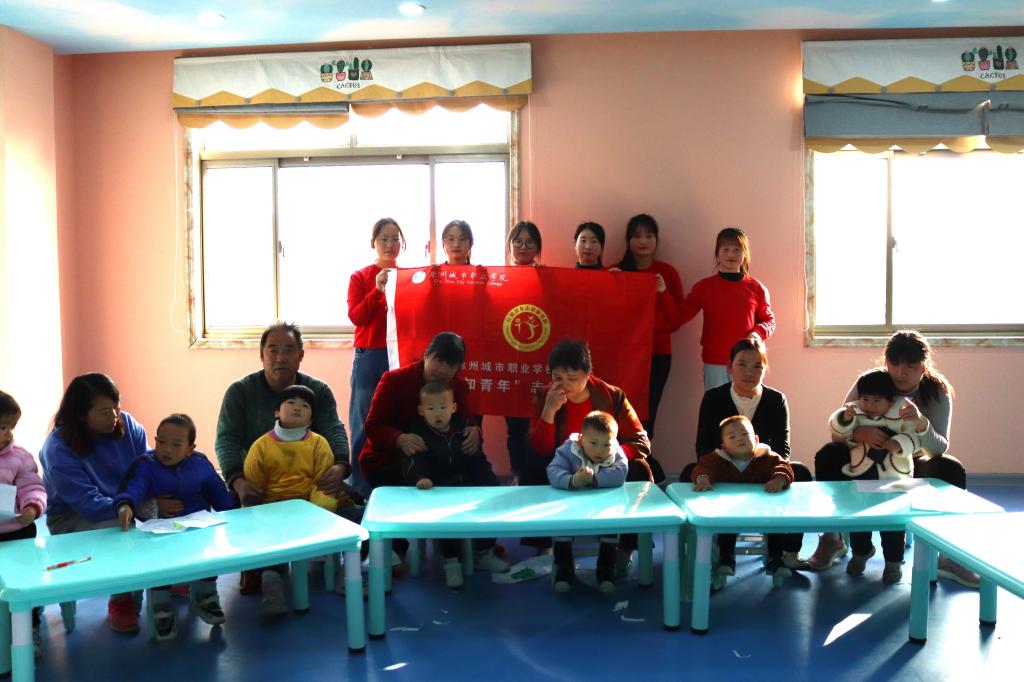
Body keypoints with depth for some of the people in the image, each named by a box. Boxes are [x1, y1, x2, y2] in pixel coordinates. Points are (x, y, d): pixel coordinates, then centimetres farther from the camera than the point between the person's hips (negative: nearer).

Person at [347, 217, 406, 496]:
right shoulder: (360, 277, 6)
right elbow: (356, 317, -5)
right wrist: (378, 290, -14)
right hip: (370, 358, -1)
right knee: (365, 424, 0)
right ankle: (361, 491, 7)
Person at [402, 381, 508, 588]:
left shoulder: (464, 430, 6)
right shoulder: (418, 433, -4)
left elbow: (478, 461, 9)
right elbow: (415, 460, -20)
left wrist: (491, 484, -2)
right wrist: (420, 477, -41)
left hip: (468, 486, 4)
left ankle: (484, 552, 16)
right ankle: (451, 563, -14)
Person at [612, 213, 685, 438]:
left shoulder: (667, 273, 5)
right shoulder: (615, 272, 5)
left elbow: (678, 320, 4)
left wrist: (663, 293, -11)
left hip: (657, 354, 0)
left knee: (646, 415, -6)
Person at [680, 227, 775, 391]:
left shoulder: (756, 288, 5)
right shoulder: (704, 287, 4)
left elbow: (769, 319, 13)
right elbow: (681, 316, 0)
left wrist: (758, 333, -8)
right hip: (714, 365, 0)